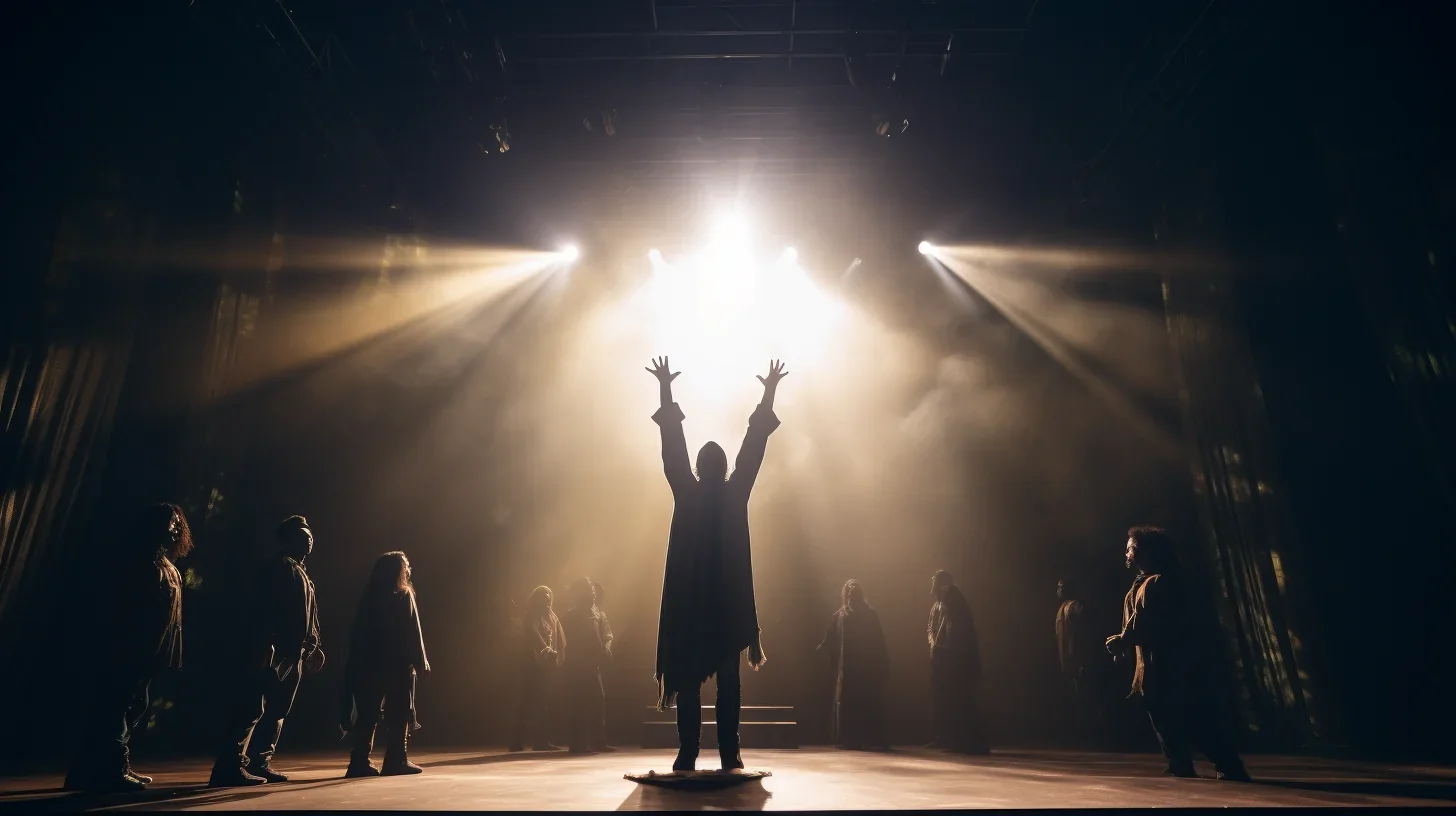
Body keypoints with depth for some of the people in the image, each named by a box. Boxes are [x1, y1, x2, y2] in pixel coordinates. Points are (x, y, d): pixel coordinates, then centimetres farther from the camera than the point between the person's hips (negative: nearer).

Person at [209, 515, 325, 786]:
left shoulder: (298, 571, 21)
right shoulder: (279, 566, -9)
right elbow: (264, 609, -20)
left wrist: (310, 646, 20)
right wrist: (265, 645, -26)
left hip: (292, 654, 10)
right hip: (275, 652, -10)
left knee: (276, 710, 12)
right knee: (252, 707, -9)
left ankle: (260, 763, 18)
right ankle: (231, 766, -6)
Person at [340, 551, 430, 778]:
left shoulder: (369, 597, 8)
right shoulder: (404, 595, -7)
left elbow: (358, 633, 8)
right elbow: (412, 632, -10)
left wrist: (359, 661, 12)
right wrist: (421, 661, -5)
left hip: (370, 663, 5)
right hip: (398, 663, -5)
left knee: (368, 713, 9)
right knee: (398, 714, 3)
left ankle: (360, 761, 8)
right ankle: (396, 760, 4)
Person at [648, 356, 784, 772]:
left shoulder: (687, 493, -4)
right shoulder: (736, 494, -3)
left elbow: (673, 449, 1)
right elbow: (753, 447, 1)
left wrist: (666, 389, 5)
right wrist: (769, 395, 6)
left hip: (690, 599, 0)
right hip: (729, 599, 1)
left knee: (689, 679, 4)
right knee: (728, 679, 6)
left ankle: (688, 755, 4)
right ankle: (729, 754, 6)